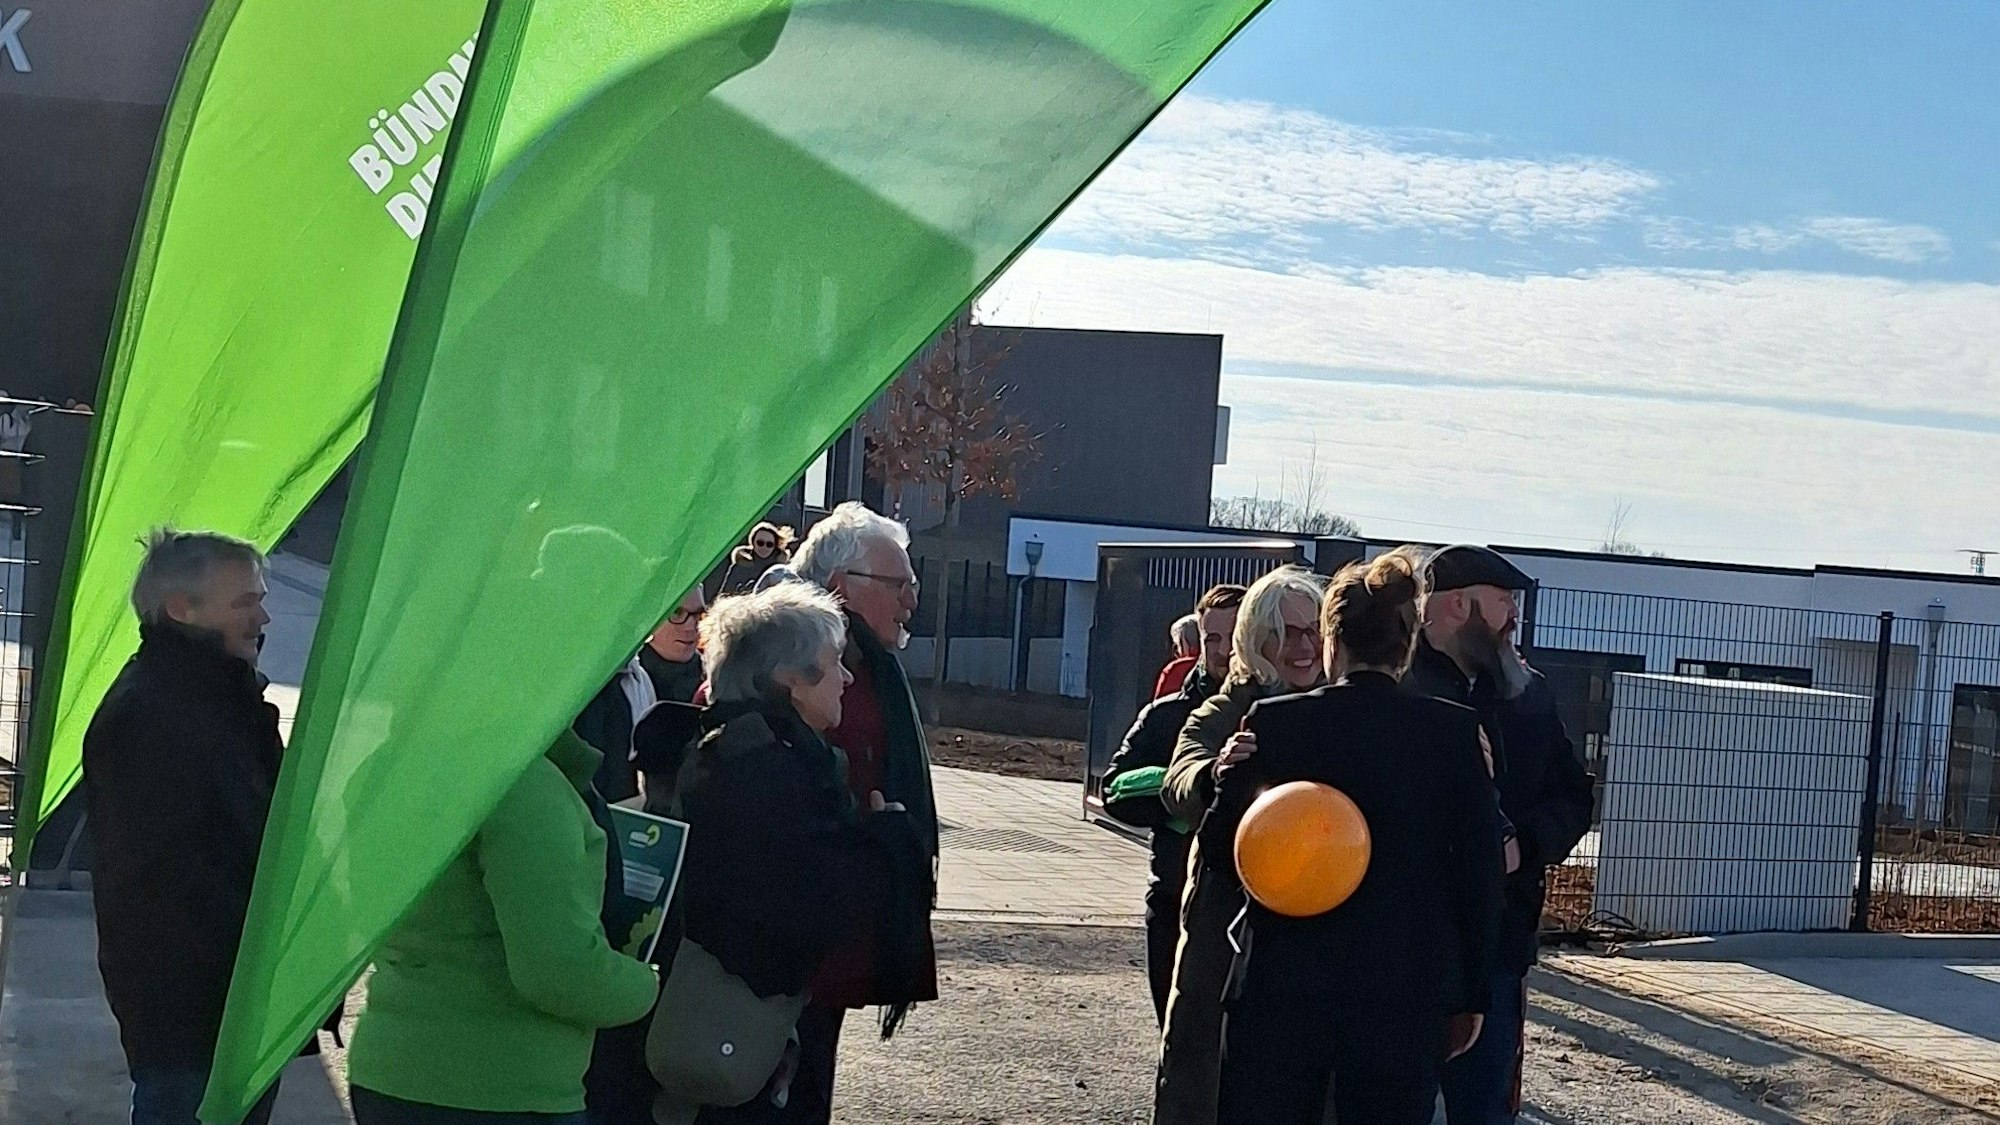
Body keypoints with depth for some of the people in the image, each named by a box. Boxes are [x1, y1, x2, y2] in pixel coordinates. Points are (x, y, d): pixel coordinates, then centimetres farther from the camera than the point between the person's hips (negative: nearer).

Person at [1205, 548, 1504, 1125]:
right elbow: (1479, 873, -2)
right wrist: (1470, 997, 5)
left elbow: (1219, 849, 0)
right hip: (1406, 995, 1)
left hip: (1284, 988, 0)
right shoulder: (1455, 732, -3)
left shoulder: (1272, 722, -5)